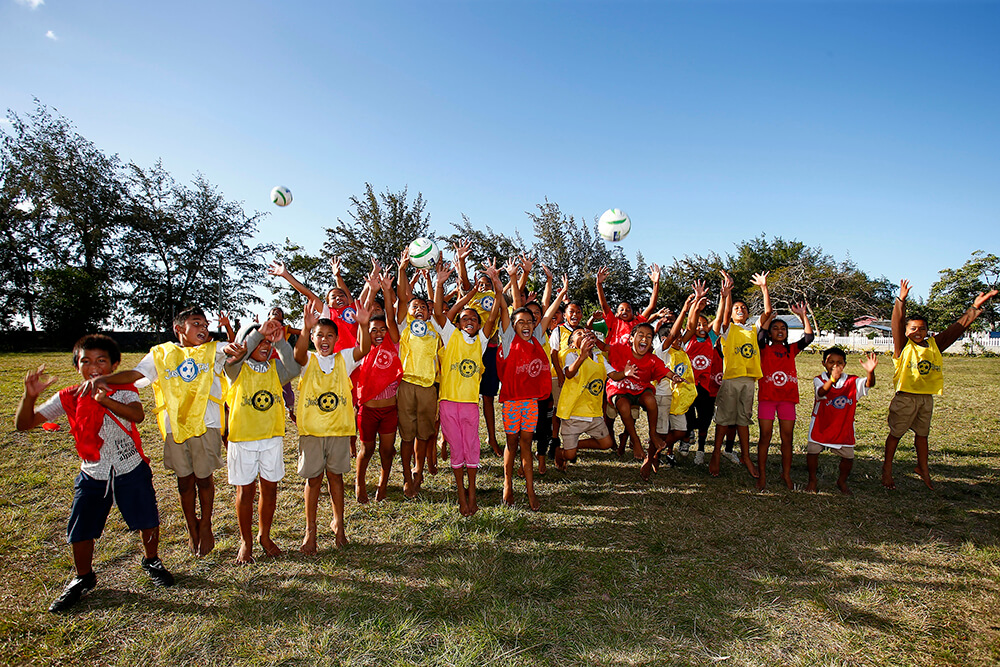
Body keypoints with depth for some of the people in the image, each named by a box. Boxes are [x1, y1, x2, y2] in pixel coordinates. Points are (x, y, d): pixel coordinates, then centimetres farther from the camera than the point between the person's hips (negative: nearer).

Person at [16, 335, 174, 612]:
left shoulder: (123, 391, -11)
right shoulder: (68, 398, -4)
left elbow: (137, 415, -32)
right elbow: (23, 424, -5)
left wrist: (105, 400, -48)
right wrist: (30, 395, -22)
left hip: (132, 471, -2)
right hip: (92, 476, 2)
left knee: (148, 521, 4)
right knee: (80, 532, 5)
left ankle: (151, 561, 33)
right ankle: (84, 578, 34)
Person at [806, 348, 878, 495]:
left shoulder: (852, 381, -5)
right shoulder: (819, 380, -10)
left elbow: (869, 384, -24)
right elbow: (820, 392, -32)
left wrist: (870, 372, -46)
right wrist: (833, 379, -52)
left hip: (844, 427, 2)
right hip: (821, 426, -2)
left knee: (848, 456, 3)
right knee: (812, 451, -4)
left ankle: (842, 481, 31)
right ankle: (812, 479, 20)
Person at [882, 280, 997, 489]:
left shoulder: (933, 345, 7)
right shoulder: (903, 347, -7)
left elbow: (957, 328, 12)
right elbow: (897, 324, -20)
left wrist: (975, 308, 10)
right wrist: (901, 301, -31)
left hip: (926, 398, 5)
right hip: (905, 397, -5)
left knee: (922, 434, 17)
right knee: (895, 433, 4)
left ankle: (922, 468, 33)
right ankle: (887, 468, 15)